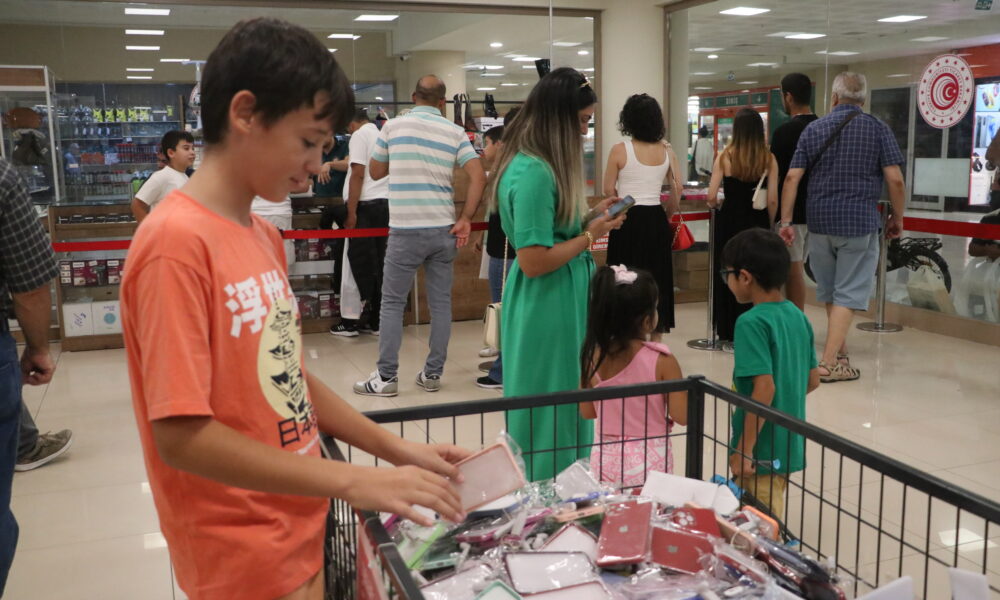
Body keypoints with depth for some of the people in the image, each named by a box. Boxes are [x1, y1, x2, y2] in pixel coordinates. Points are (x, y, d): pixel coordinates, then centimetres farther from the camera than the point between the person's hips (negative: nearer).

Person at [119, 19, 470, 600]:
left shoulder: (265, 236, 4)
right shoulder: (176, 242, -22)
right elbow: (180, 435, -24)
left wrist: (396, 449, 3)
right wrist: (352, 481, -24)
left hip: (299, 525, 8)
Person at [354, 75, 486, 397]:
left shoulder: (393, 126, 1)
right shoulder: (455, 132, 4)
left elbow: (375, 172, 13)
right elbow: (478, 177, -5)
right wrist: (465, 219, -3)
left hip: (405, 231, -2)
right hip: (443, 229, 2)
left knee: (392, 303, 6)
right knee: (441, 302, 10)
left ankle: (386, 377, 8)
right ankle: (432, 373, 16)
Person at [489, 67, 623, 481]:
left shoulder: (542, 164, 10)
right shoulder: (533, 172, -21)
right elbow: (534, 262, -23)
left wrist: (590, 217, 4)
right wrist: (591, 235, -14)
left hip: (559, 303, 10)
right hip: (547, 309, -10)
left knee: (564, 407, 19)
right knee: (552, 414, 3)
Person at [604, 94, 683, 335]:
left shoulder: (620, 150, -9)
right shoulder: (666, 150, 1)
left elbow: (609, 190, -4)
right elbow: (678, 188, 5)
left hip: (628, 221, -3)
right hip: (656, 220, 3)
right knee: (656, 279, 12)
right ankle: (655, 336, 20)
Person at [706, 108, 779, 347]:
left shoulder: (725, 156, -6)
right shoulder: (769, 159, -4)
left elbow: (711, 197, -10)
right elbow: (773, 200, -5)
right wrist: (768, 226, 9)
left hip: (729, 223, -1)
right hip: (757, 224, 1)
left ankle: (729, 335, 15)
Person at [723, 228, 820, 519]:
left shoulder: (752, 322, -20)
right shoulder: (798, 316, 4)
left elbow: (764, 388, -25)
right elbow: (813, 380, 10)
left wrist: (744, 450, -20)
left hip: (762, 451, -8)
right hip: (790, 447, 8)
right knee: (772, 522, 22)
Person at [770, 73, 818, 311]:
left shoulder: (785, 131, -15)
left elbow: (775, 176, -13)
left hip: (790, 211, -7)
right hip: (813, 209, 7)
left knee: (792, 269, -2)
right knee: (797, 268, 16)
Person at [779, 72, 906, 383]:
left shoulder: (814, 129, 5)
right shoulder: (878, 129, -1)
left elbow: (792, 177, -2)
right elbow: (895, 180, -8)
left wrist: (785, 221, 2)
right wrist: (897, 218, 5)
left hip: (820, 222, 3)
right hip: (860, 223, -3)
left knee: (828, 292, 17)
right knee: (848, 294, 0)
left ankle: (840, 351, 30)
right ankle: (830, 363, -5)